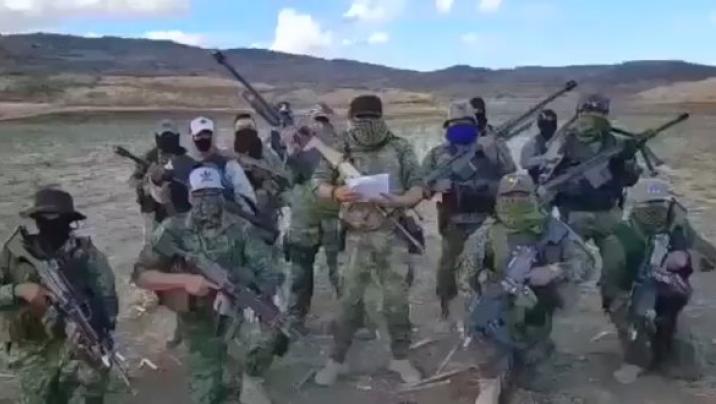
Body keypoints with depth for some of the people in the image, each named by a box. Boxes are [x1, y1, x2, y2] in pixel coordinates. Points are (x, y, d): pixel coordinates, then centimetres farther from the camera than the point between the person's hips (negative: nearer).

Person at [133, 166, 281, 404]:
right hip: (201, 322, -1)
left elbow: (266, 267, -11)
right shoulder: (173, 231, -10)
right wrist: (185, 280, -26)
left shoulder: (239, 228, -7)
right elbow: (141, 275, -12)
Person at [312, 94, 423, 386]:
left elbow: (417, 189, -2)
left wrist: (395, 201, -23)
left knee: (397, 299, 9)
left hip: (394, 233, 0)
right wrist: (336, 192, -22)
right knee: (349, 299, 5)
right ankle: (336, 361, 18)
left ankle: (400, 358, 25)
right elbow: (318, 184, 1)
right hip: (358, 236, 0)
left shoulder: (400, 148, 0)